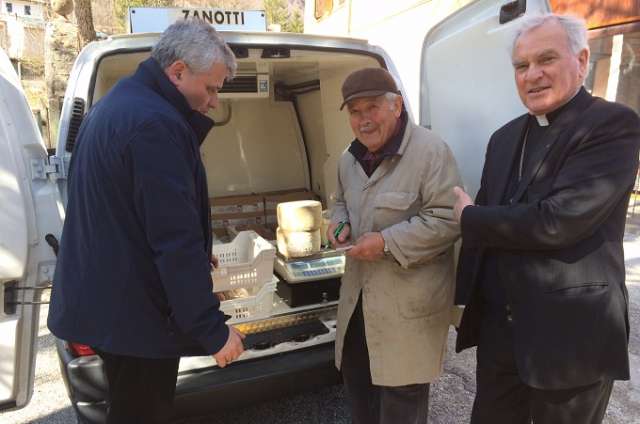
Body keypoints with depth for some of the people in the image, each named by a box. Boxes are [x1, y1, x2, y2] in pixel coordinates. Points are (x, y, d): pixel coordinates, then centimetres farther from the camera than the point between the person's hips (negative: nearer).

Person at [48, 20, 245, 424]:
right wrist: (213, 328, -20)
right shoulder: (155, 122, -23)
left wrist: (197, 259, 18)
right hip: (134, 312, -10)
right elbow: (175, 238, -27)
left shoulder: (119, 103, 11)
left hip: (105, 301, 10)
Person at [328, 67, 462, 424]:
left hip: (409, 300, -7)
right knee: (357, 380, 23)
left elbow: (448, 219, -20)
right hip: (359, 294, 7)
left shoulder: (430, 151, -17)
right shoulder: (350, 159, 7)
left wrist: (388, 242, -24)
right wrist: (341, 222, -1)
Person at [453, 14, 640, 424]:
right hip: (498, 327, 7)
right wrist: (467, 299, 7)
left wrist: (470, 216, -10)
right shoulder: (505, 137, 9)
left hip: (569, 333, -6)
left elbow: (557, 222, -24)